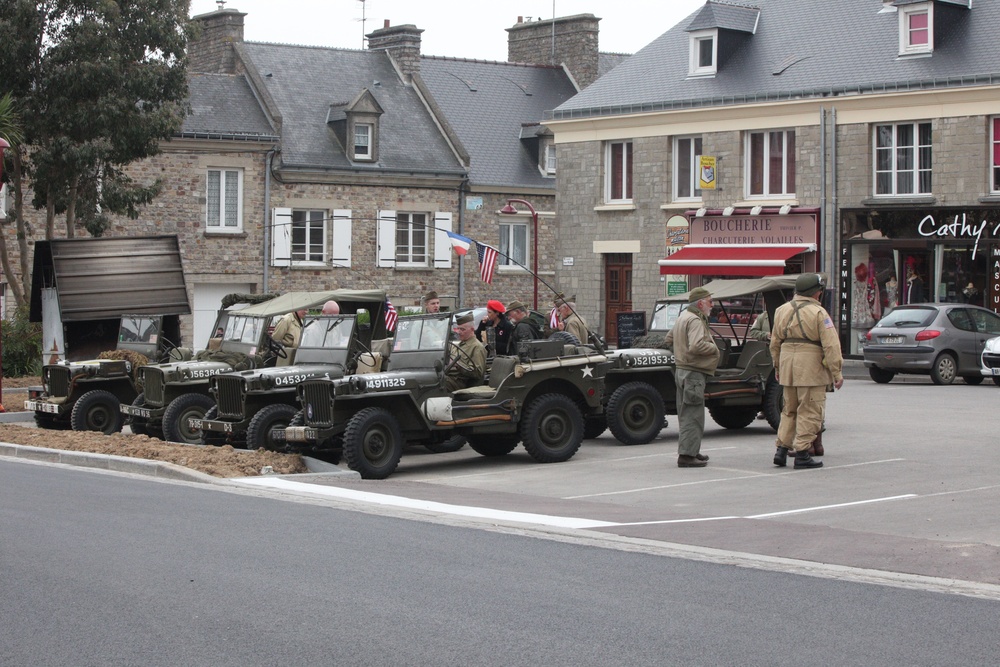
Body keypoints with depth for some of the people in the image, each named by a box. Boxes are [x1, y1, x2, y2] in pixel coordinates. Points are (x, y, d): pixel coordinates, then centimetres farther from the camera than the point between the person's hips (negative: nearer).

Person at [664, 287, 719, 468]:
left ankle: (691, 451, 25)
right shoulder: (695, 321, -17)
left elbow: (669, 339, 26)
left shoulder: (683, 317, 15)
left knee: (686, 414, 16)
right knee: (692, 416, -8)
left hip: (682, 370, 11)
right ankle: (687, 455, -9)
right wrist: (714, 347, -14)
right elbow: (696, 346, -30)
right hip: (694, 373, -10)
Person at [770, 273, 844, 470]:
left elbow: (775, 342, 17)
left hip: (787, 365, 6)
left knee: (790, 409, 18)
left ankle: (782, 448, 13)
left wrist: (777, 366, 27)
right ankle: (802, 454, -2)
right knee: (809, 412, -1)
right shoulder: (818, 313, -9)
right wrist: (837, 373, -10)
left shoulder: (782, 310, 10)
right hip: (811, 366, -6)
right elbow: (831, 345, -13)